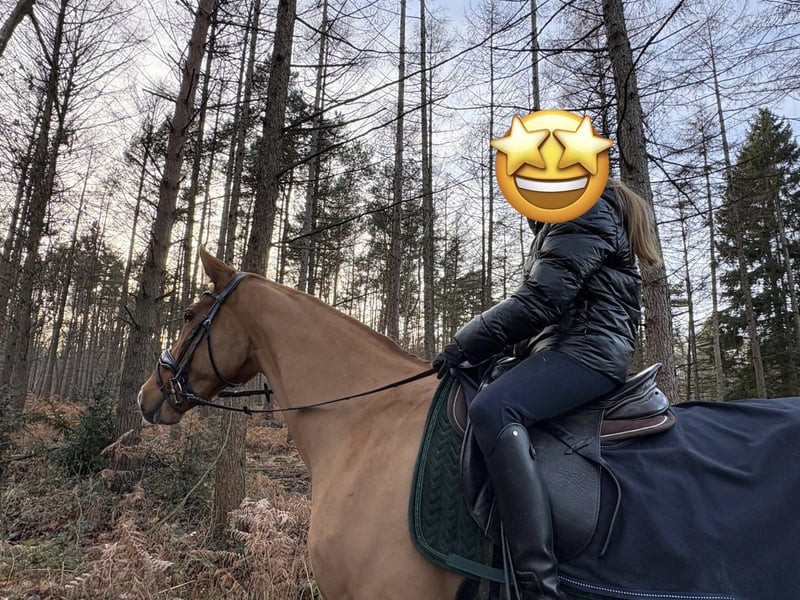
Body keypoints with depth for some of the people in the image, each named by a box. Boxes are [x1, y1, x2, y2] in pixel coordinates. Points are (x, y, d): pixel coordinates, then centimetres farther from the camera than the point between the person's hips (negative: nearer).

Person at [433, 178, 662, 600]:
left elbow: (540, 299, -18)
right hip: (568, 348, 12)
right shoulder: (561, 220, 26)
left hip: (588, 349, -11)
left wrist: (466, 344, -14)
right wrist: (477, 343, 17)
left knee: (491, 409, -33)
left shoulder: (585, 209, -6)